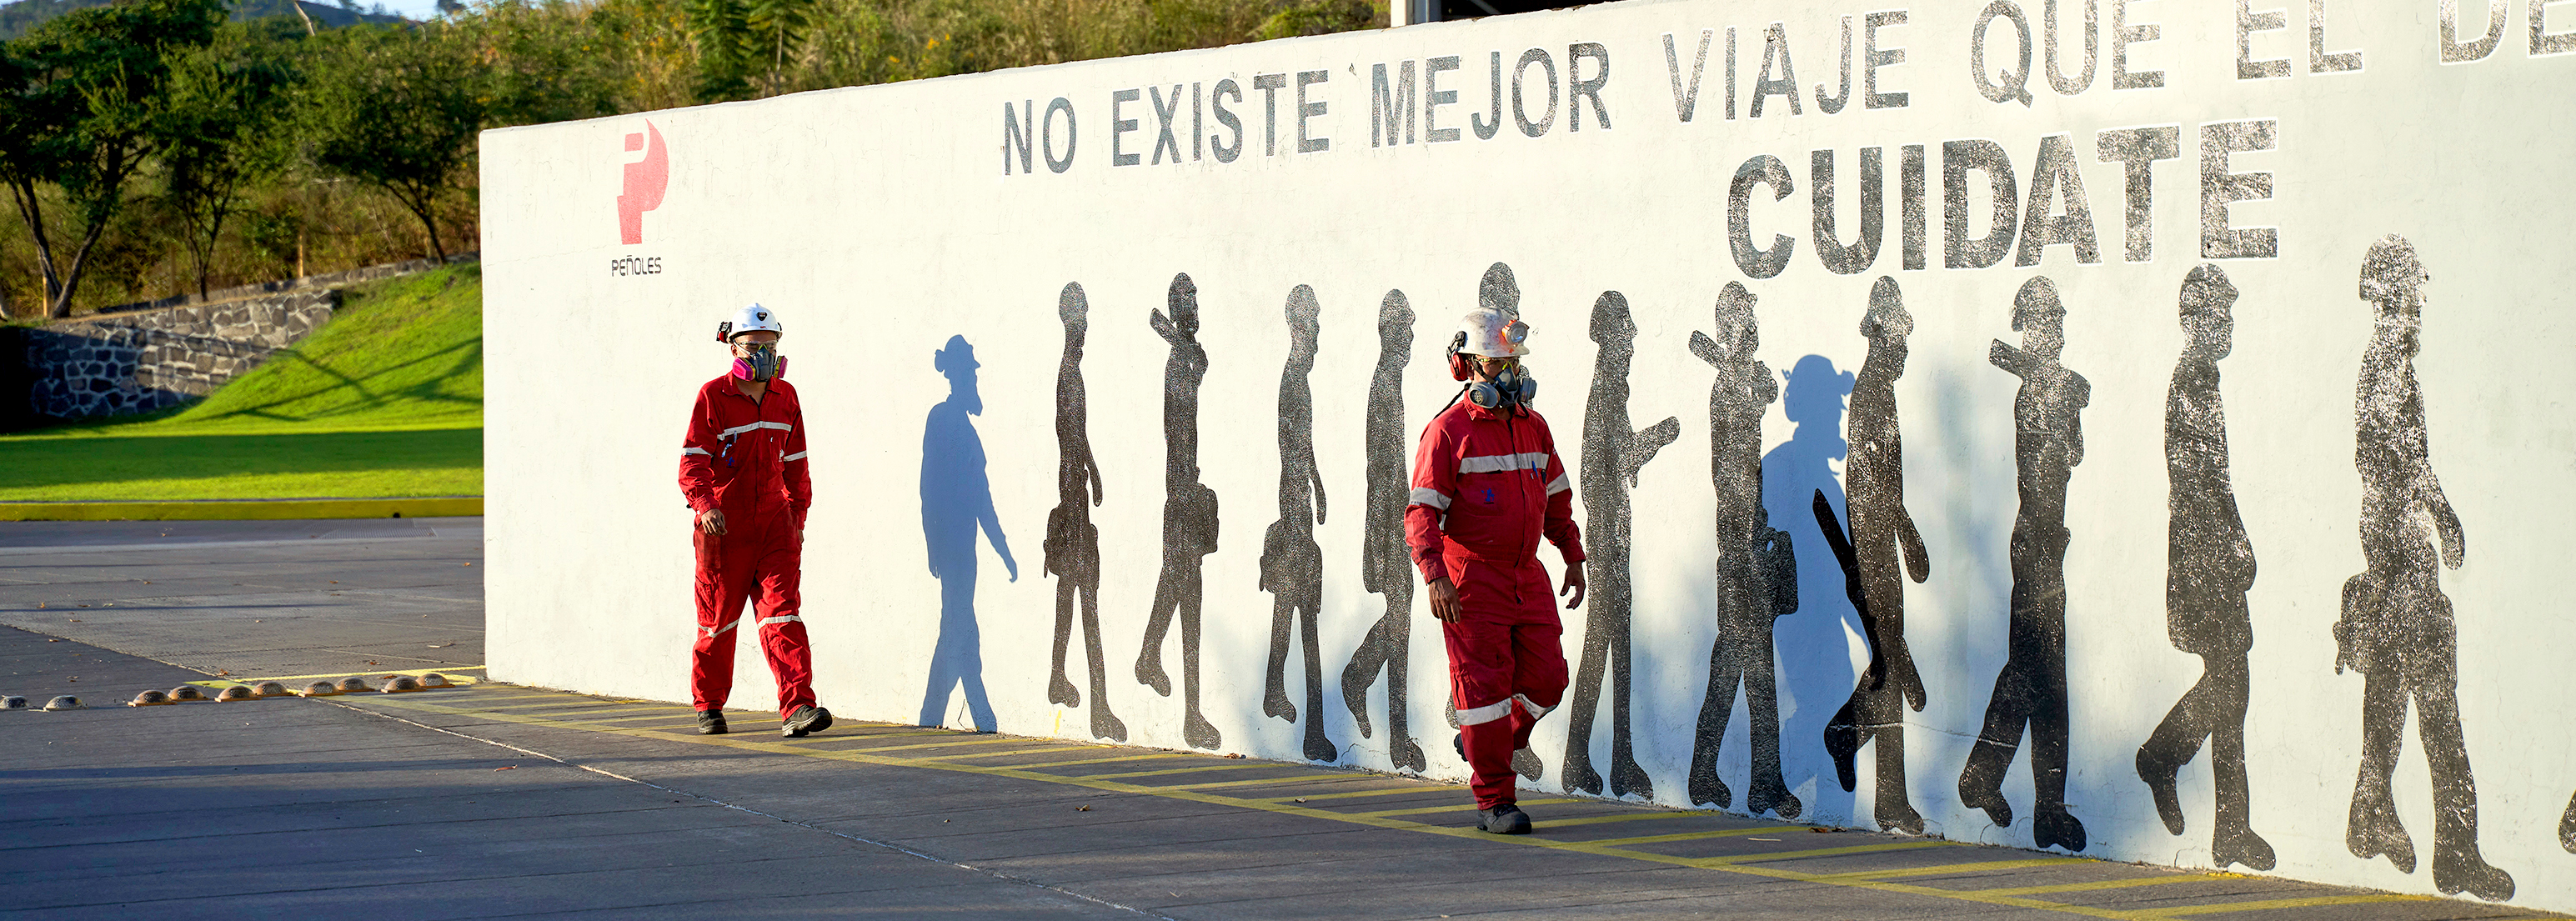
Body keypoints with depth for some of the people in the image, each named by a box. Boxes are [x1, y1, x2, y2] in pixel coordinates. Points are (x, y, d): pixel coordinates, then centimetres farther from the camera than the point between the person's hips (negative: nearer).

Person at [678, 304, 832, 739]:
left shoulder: (785, 397, 9)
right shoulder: (713, 396, -6)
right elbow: (692, 461, -13)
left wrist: (798, 515, 16)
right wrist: (704, 504, -28)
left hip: (773, 523, 3)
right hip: (723, 525, -3)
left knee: (782, 612, -9)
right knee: (718, 619, 8)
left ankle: (797, 708, -18)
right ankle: (708, 706, 26)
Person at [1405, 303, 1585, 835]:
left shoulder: (1533, 427, 11)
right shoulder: (1448, 432, -9)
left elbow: (1556, 500, 23)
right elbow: (1422, 513, -14)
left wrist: (1574, 558, 20)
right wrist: (1435, 576, -25)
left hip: (1527, 579, 6)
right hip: (1470, 580, -6)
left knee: (1545, 680, 2)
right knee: (1485, 684, -5)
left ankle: (1486, 743, 27)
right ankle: (1494, 801, 1)